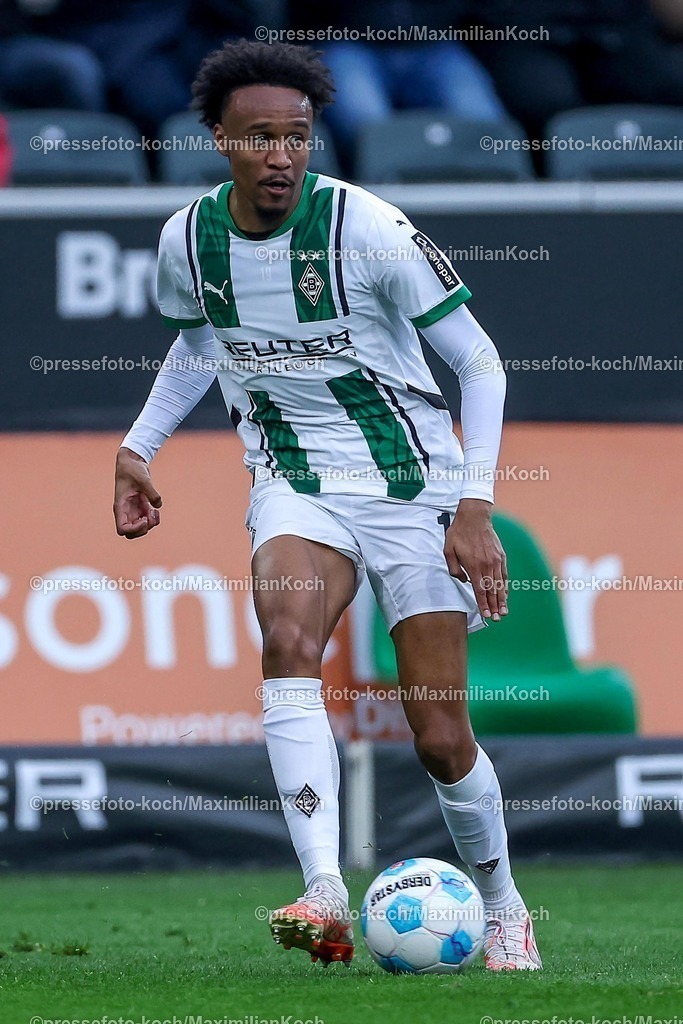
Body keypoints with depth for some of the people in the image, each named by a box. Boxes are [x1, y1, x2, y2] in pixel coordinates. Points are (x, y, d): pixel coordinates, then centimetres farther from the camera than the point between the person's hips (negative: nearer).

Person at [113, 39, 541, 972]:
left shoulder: (367, 228, -18)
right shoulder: (188, 242, -3)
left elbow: (479, 360, -11)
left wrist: (477, 506, -19)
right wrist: (138, 448, 10)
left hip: (414, 484, -3)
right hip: (295, 484, 3)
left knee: (441, 739, -4)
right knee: (287, 633, -31)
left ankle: (503, 907, 25)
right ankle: (326, 897, -40)